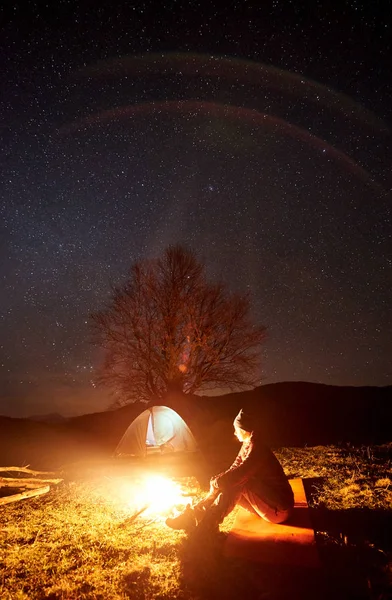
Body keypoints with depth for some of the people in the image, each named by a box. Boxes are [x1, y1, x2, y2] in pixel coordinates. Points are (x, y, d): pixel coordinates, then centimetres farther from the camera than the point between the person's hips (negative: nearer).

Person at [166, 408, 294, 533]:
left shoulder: (257, 450, -27)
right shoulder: (247, 445, 3)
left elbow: (237, 476, -33)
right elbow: (234, 469, 6)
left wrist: (216, 482, -15)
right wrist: (217, 481, -11)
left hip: (279, 510, -9)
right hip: (267, 501, 9)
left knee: (237, 483, -24)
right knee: (226, 485, -4)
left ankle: (207, 524, -16)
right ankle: (194, 515, -2)